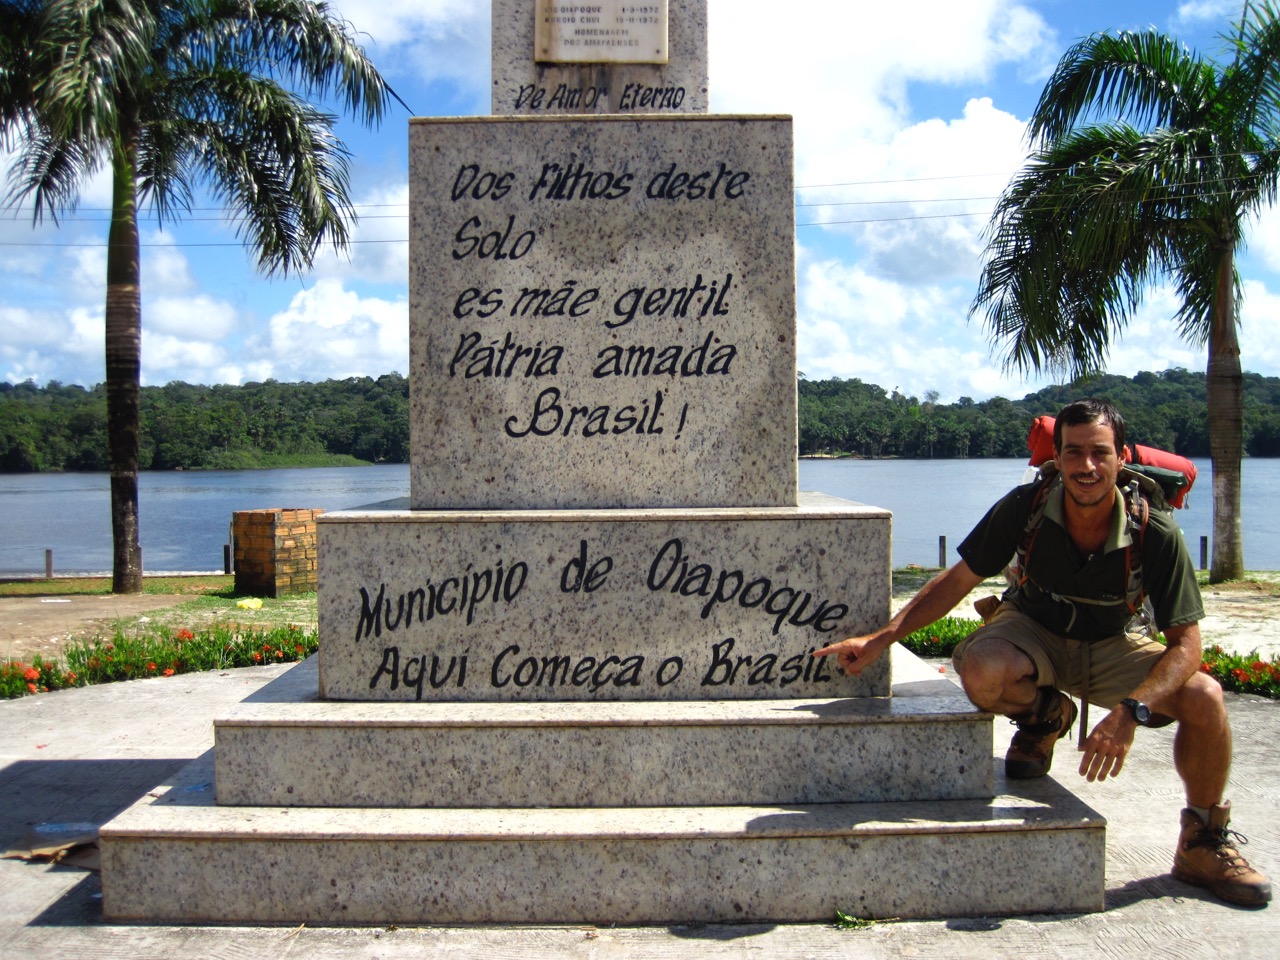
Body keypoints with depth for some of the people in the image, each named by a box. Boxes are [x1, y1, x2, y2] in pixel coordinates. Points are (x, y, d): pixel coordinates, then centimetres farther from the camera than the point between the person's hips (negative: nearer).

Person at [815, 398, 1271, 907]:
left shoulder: (1155, 534, -25)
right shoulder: (1025, 508, -23)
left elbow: (1185, 644, -21)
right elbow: (957, 580, -13)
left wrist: (1130, 712, -38)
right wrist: (880, 639, -18)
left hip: (1114, 645, 0)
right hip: (1034, 631, 0)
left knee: (1205, 698, -26)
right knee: (981, 674, -35)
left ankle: (1204, 844, 0)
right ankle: (1044, 715, 6)